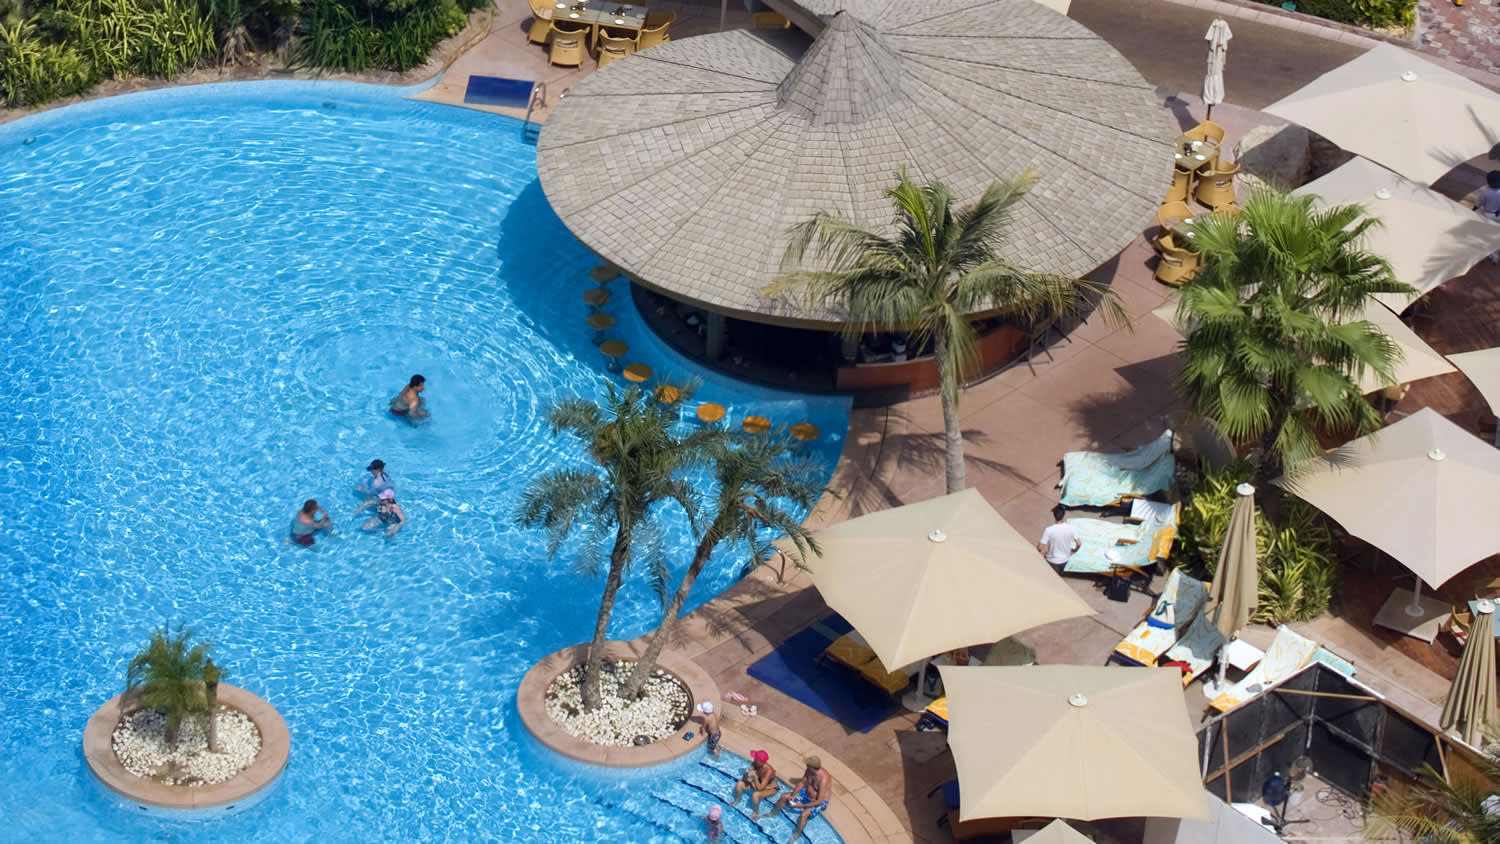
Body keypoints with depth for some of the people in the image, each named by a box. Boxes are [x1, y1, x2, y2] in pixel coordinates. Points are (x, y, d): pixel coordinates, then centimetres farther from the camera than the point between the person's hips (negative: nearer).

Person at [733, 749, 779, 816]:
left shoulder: (769, 771, -39)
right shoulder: (754, 764, -23)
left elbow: (759, 788, -36)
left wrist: (755, 776, -37)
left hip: (771, 788, -6)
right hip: (759, 783, 6)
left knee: (755, 795, -35)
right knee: (739, 784, -10)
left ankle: (756, 812, -4)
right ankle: (737, 800, 23)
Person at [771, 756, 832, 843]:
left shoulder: (823, 780, -36)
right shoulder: (809, 770, -15)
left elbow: (819, 801, -31)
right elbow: (802, 782, 3)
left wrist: (802, 806, -26)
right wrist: (793, 795, -10)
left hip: (819, 802, -8)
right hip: (806, 794, 8)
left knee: (804, 814, -33)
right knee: (784, 796, 4)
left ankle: (797, 834, -8)